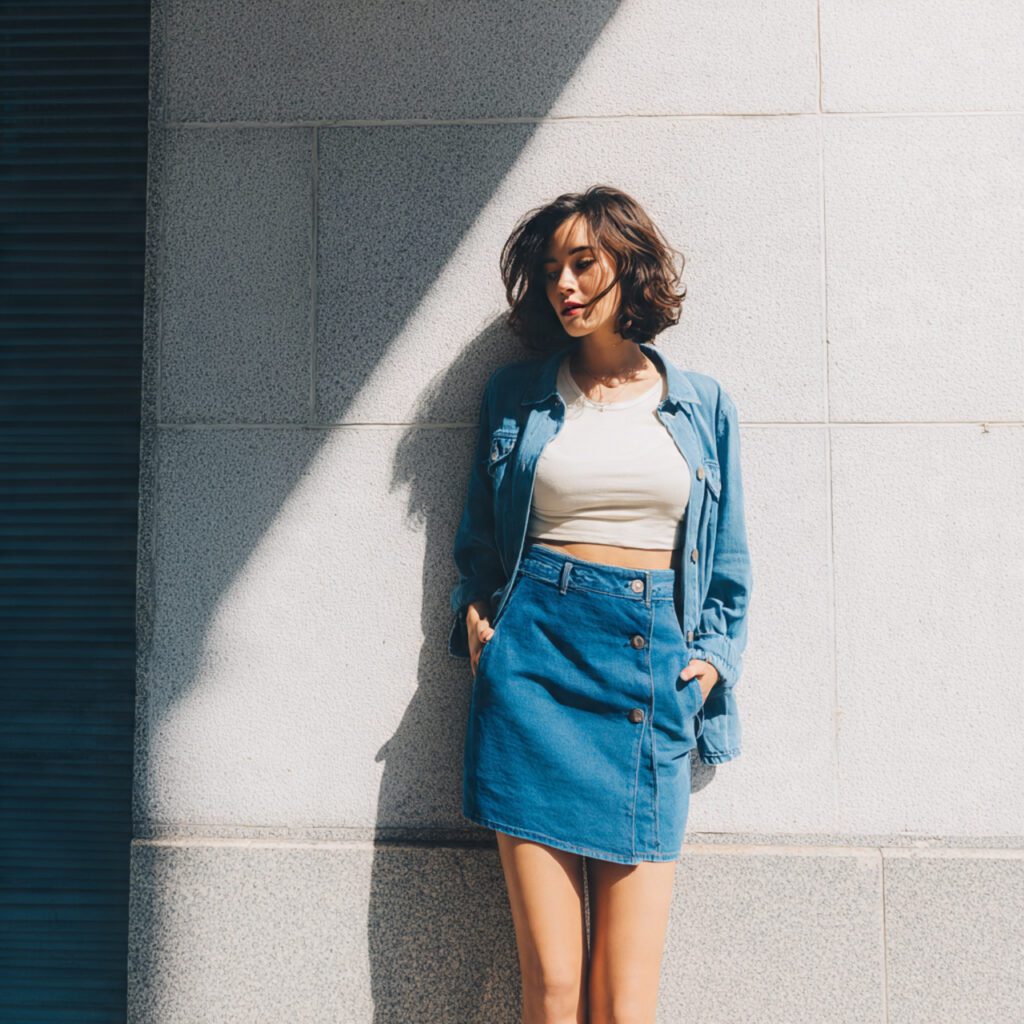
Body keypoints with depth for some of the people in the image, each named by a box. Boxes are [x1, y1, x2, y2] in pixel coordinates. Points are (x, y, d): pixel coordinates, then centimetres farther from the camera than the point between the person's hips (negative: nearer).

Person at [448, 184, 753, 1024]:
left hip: (654, 663, 1)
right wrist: (476, 613, 3)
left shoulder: (703, 406, 12)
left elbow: (729, 564, 16)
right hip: (535, 653, 0)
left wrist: (714, 655, 3)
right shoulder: (517, 395, 12)